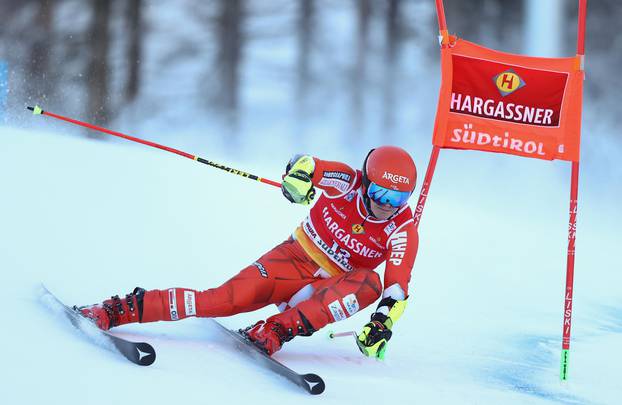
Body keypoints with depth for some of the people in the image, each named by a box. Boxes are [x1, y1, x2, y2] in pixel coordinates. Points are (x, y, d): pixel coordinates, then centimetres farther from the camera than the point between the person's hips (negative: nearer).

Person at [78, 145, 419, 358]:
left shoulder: (402, 229, -13)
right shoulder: (348, 183, -12)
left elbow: (397, 286, -20)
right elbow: (304, 165, -10)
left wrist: (382, 324, -38)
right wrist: (299, 174, -35)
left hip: (328, 290, 0)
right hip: (294, 258, 0)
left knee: (368, 284, -32)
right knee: (232, 297, -24)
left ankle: (276, 330, -40)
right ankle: (126, 309, -20)